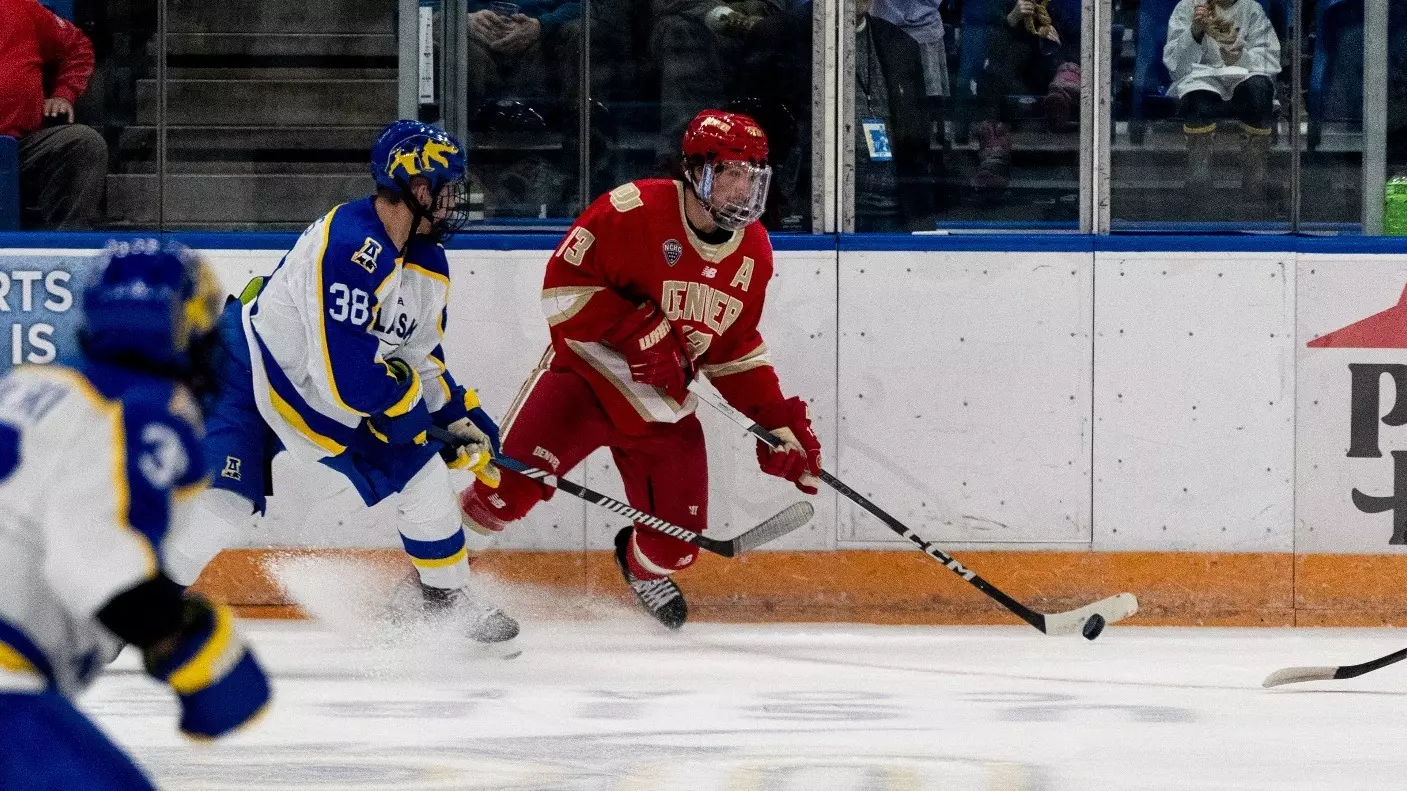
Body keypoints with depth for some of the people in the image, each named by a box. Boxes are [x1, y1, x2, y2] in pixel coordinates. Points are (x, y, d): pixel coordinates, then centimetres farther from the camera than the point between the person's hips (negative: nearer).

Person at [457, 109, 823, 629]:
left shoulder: (753, 251, 2)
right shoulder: (635, 212, -19)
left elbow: (734, 348, 11)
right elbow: (564, 282, -21)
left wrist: (780, 421, 2)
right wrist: (638, 332, -28)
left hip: (662, 406, 6)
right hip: (585, 372, -5)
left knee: (676, 543, 4)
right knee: (509, 489, -24)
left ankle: (641, 566, 42)